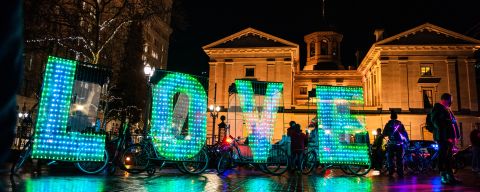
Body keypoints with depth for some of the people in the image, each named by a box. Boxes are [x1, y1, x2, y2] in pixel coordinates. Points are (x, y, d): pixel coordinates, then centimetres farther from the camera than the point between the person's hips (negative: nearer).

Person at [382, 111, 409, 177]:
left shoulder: (388, 124, -2)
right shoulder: (400, 124, 5)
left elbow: (384, 134, -3)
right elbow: (405, 134, 5)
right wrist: (407, 142, 14)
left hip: (391, 144, -2)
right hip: (400, 144, 2)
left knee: (389, 158, 10)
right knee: (399, 159, 8)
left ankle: (391, 171, -1)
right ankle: (400, 173, 8)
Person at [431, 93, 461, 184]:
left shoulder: (448, 109, 25)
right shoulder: (437, 107, -1)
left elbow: (453, 122, 22)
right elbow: (436, 121, -12)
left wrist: (455, 136, 10)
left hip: (450, 137, 9)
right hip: (443, 137, -9)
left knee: (449, 157, 11)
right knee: (443, 156, -7)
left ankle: (450, 176, 16)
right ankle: (443, 177, -6)